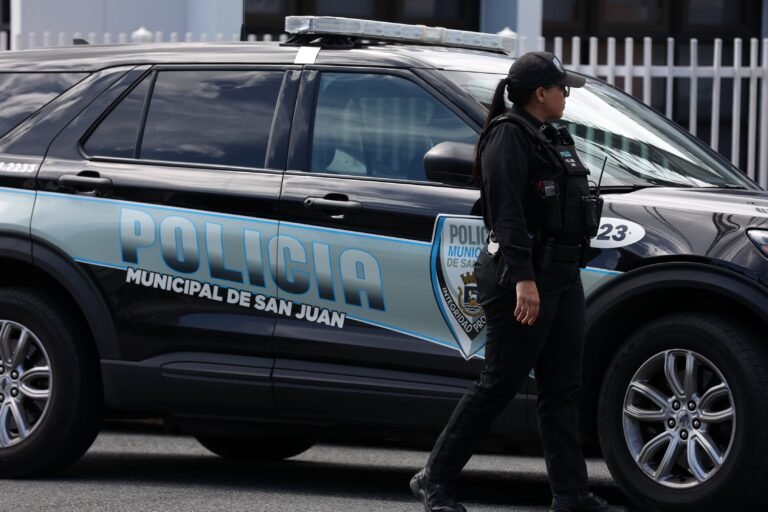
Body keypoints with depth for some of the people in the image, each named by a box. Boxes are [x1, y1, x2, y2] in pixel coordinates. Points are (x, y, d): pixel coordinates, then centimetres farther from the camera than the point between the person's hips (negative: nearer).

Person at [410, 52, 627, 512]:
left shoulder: (553, 140, 19)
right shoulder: (509, 137, -10)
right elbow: (507, 214, -19)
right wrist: (523, 279, -26)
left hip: (562, 275, 9)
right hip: (525, 276, -9)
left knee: (563, 388, 7)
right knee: (499, 384, -5)